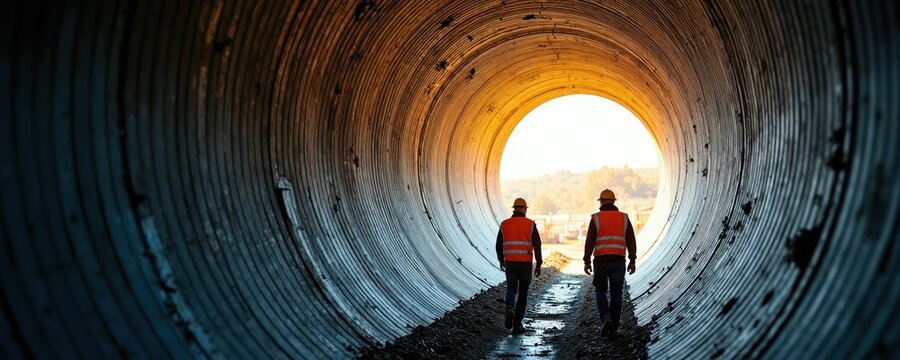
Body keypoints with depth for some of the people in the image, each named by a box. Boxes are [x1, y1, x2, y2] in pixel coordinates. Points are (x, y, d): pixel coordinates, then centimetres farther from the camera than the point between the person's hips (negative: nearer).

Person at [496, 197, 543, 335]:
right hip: (525, 264, -1)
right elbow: (537, 245, -9)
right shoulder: (530, 224, -3)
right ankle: (517, 325, 12)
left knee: (511, 289, 12)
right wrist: (538, 265, -4)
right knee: (522, 293, 12)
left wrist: (501, 260, 25)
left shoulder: (504, 224, 4)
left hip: (510, 263, 1)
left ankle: (509, 309, -21)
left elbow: (499, 245, 10)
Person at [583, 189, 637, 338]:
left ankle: (606, 318, -11)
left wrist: (587, 261, -1)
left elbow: (589, 241, -6)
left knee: (600, 291, 13)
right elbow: (631, 241, 3)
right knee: (616, 294, 8)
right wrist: (632, 261, 8)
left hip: (601, 260, -2)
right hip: (619, 261, 2)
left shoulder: (596, 218, -1)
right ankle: (613, 328, 9)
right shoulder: (624, 218, 6)